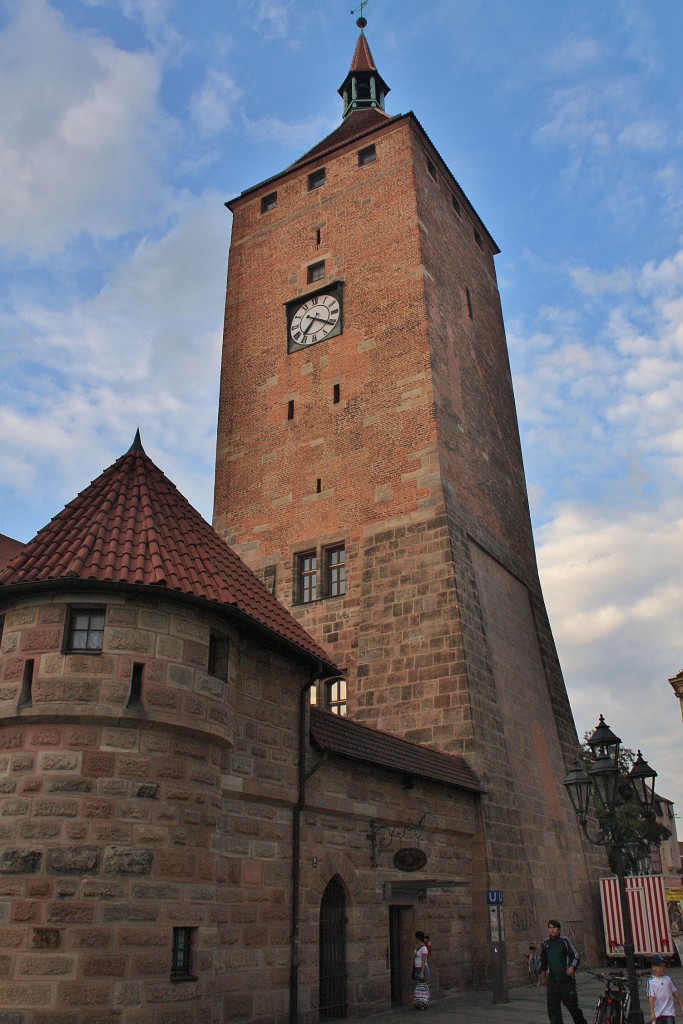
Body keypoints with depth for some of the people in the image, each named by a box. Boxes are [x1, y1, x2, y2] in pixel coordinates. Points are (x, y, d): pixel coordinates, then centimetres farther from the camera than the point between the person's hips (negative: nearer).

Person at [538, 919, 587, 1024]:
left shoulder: (565, 940, -5)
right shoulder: (545, 943, 9)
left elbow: (575, 955, -8)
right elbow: (543, 960, 22)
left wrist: (572, 967, -22)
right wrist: (542, 972, 20)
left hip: (566, 979, -4)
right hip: (552, 979, 4)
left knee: (572, 1004, 7)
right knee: (553, 1007, 0)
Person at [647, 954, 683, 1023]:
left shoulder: (668, 979, 6)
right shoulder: (651, 981, -6)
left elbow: (675, 992, 16)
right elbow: (651, 997, -13)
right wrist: (652, 1012, -19)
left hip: (670, 1012, 2)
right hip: (658, 1013, -2)